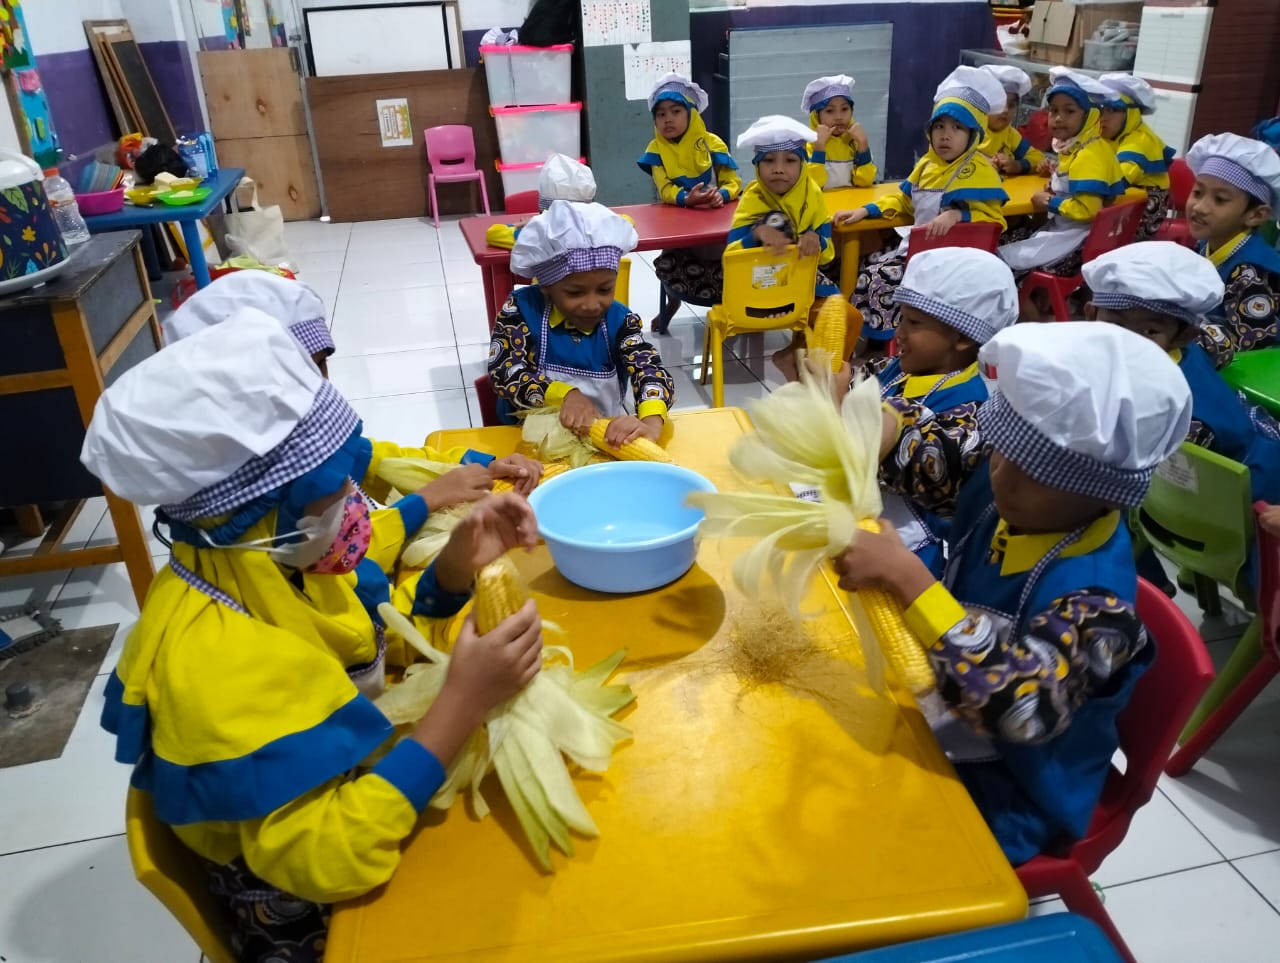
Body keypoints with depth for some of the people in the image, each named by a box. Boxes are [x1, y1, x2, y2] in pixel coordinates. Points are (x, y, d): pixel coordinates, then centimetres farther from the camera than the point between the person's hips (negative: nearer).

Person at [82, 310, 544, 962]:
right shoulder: (214, 666, -34)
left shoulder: (273, 563, -10)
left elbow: (388, 646, 3)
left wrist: (459, 564, -16)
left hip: (363, 787, 7)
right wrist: (462, 703, -38)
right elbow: (326, 859, -35)